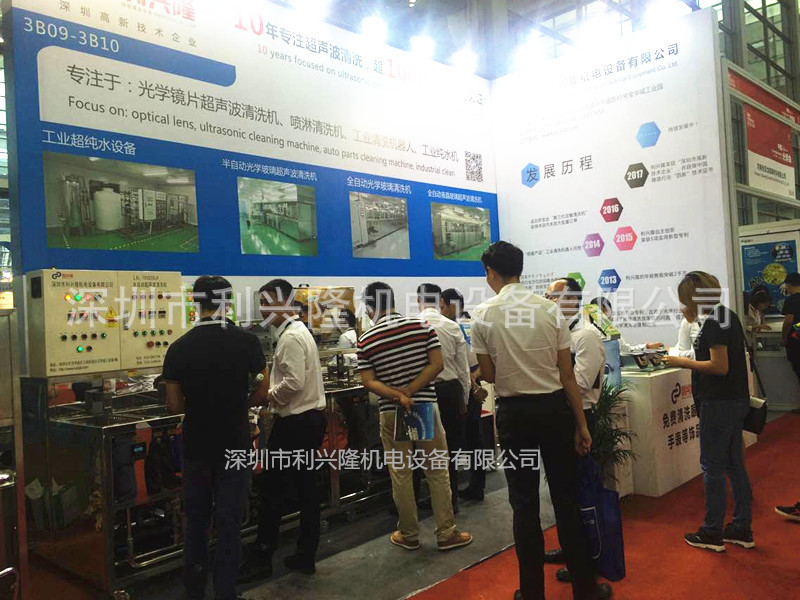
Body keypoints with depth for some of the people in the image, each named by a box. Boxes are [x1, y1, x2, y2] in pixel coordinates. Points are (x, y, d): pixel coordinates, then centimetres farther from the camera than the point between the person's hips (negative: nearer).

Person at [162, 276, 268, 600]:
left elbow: (174, 405, -4)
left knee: (196, 521, 18)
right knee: (229, 522, 8)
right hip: (235, 445, -1)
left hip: (196, 446, 2)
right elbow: (262, 393, -6)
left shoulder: (179, 347, -8)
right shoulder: (247, 342, -11)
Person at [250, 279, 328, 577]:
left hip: (295, 423, -10)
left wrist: (266, 396, -10)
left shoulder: (290, 336, -17)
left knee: (272, 490, 4)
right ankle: (306, 556, 22)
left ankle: (262, 557, 16)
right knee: (306, 489, 13)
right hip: (310, 418, 10)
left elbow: (293, 382, -25)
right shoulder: (299, 331, 14)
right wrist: (272, 394, 9)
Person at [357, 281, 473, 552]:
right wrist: (409, 393, -11)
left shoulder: (366, 340, -5)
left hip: (391, 413, 0)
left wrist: (397, 396, -17)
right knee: (437, 471, 9)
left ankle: (409, 535, 21)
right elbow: (437, 364, -9)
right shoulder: (422, 326, -4)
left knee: (401, 475, 10)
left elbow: (368, 381, -11)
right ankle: (446, 533, 16)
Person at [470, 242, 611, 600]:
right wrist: (581, 424, 4)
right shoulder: (550, 309, -4)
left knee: (524, 503, 10)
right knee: (566, 497, 14)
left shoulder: (483, 315, -8)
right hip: (554, 407, 2)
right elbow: (567, 374, -3)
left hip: (514, 412, -2)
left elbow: (489, 375, -5)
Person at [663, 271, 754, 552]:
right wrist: (690, 363, 12)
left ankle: (712, 533, 10)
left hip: (719, 403, -10)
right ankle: (742, 529, 25)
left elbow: (720, 367, -23)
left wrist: (683, 362, -14)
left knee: (712, 468, 0)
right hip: (736, 400, 10)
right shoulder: (728, 316, 12)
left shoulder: (714, 322, -19)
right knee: (735, 465, 15)